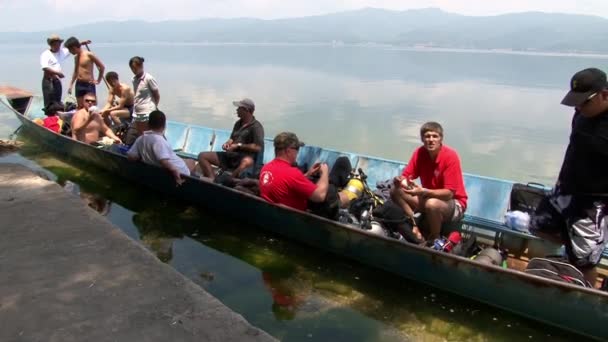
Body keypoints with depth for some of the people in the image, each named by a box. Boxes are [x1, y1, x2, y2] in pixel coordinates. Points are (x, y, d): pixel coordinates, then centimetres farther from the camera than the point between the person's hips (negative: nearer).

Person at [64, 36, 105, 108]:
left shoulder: (89, 55, -8)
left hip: (89, 84, -7)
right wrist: (71, 84, 21)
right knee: (80, 107, 6)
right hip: (79, 84, 7)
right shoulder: (76, 57, 13)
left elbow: (102, 67, -5)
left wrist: (98, 80, -3)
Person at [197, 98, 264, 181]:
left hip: (247, 156, -8)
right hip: (230, 155, 8)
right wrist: (227, 143, 4)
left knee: (247, 162, -45)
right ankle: (213, 181, -21)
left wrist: (239, 145, -13)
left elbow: (258, 147, -17)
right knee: (202, 156, -1)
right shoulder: (238, 123, 18)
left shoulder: (256, 126, -7)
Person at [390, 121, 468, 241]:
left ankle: (435, 239, -11)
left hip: (454, 204, -5)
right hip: (427, 197, 6)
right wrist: (399, 180, -30)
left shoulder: (450, 156, -23)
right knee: (396, 191, -11)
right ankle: (414, 227, -10)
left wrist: (423, 191, -38)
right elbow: (406, 176, -5)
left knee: (432, 204, -39)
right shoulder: (419, 153, -7)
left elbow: (449, 193, -25)